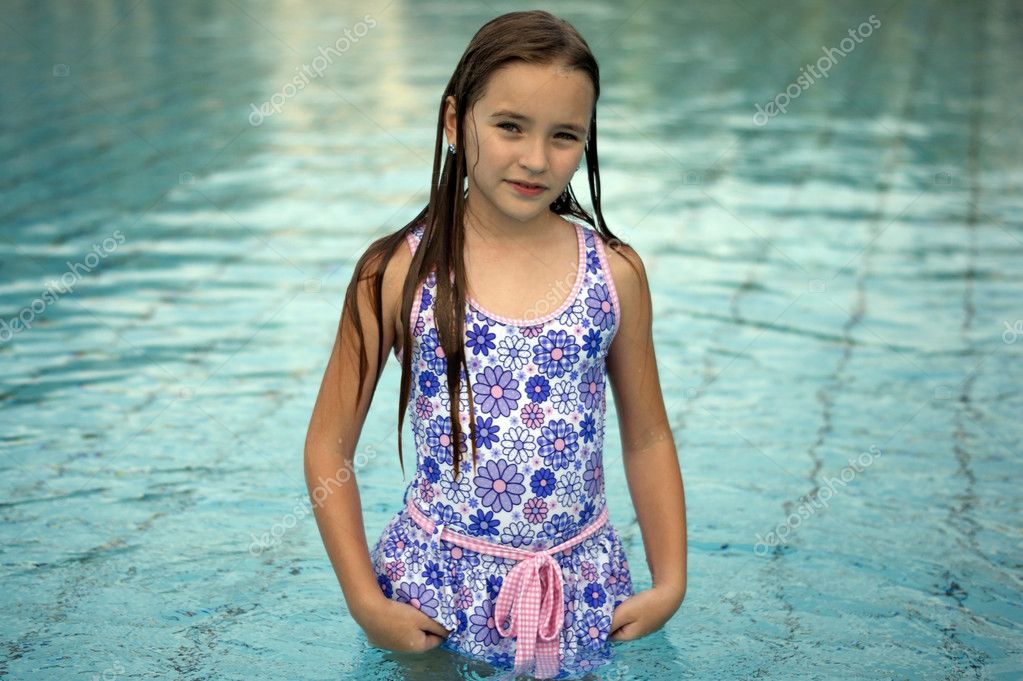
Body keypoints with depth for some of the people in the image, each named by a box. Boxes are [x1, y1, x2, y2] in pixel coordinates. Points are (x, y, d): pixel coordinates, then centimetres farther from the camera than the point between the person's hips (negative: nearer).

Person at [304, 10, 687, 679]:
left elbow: (648, 439, 8)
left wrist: (670, 583, 3)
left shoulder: (616, 273, -2)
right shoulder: (397, 274, -8)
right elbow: (329, 446, -3)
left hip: (583, 596, 2)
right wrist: (366, 601, -8)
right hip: (434, 593, -2)